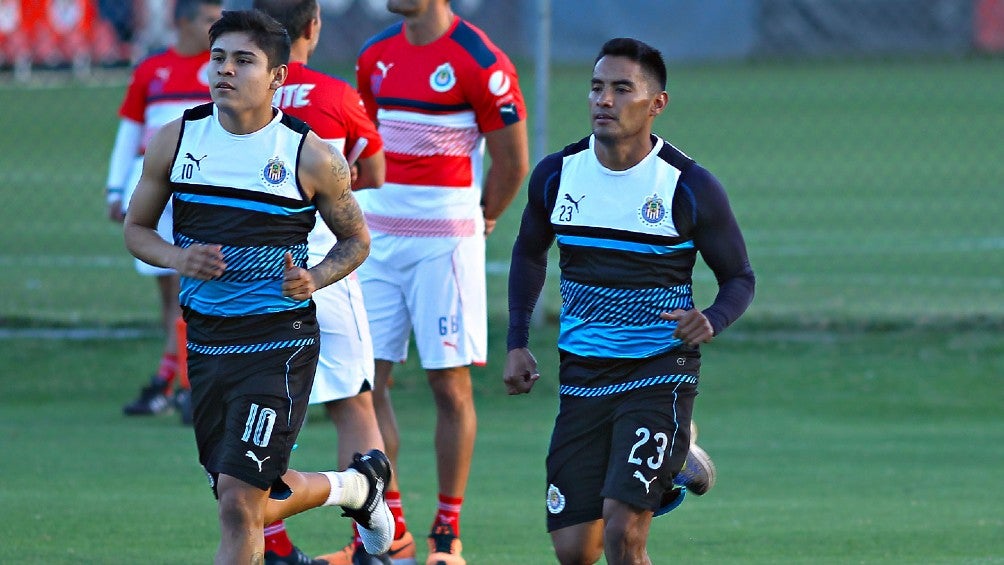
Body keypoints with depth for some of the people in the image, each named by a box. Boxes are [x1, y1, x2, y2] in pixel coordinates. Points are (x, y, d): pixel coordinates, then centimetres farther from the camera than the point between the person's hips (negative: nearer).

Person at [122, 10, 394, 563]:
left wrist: (314, 278, -15)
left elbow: (356, 239, 5)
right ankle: (357, 484, 43)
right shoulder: (175, 140, 0)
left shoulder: (311, 155, -8)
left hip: (280, 343, -5)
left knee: (239, 501, -15)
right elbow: (136, 227, 11)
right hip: (205, 341, 5)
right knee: (247, 504, 15)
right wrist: (178, 258, -11)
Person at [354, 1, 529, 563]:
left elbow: (512, 162, -3)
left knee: (450, 385, -1)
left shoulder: (480, 63, -10)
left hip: (445, 240, -6)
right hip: (378, 236, 6)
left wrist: (474, 223, 7)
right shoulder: (376, 56, 9)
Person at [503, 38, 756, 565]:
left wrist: (710, 322, -22)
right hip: (582, 376, 4)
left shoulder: (690, 187, -11)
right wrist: (517, 344, 9)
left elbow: (739, 278, 0)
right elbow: (529, 252, 18)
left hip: (660, 375, -4)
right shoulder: (556, 174, -1)